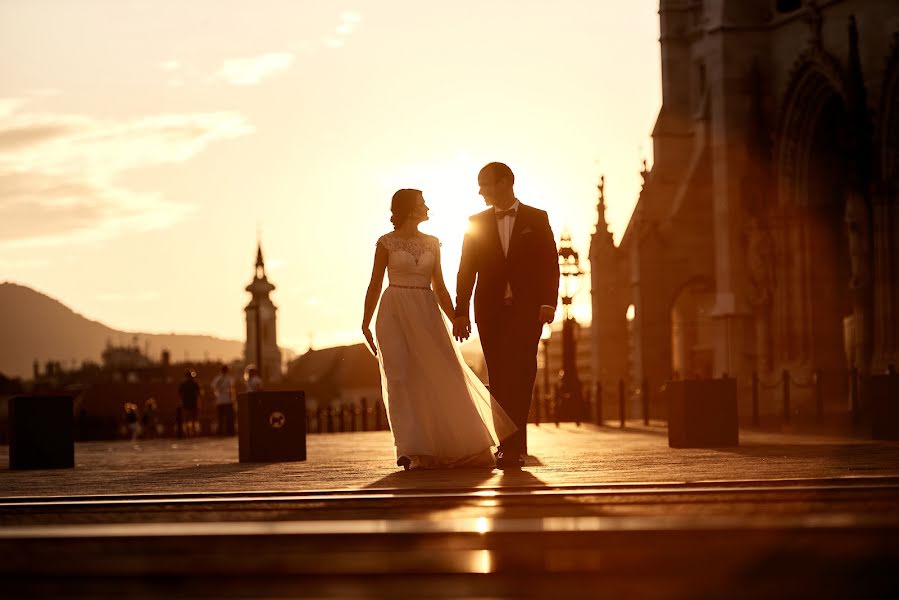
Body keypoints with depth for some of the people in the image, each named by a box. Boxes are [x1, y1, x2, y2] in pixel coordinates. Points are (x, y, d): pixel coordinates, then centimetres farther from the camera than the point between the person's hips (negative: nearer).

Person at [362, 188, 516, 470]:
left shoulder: (432, 243, 13)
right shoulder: (386, 242, 2)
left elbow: (439, 287, 15)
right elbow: (375, 285, 4)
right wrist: (365, 324, -1)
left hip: (427, 314, 3)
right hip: (394, 313, -3)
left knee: (443, 375, -2)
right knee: (400, 378, -9)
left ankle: (460, 447, 11)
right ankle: (410, 449, -9)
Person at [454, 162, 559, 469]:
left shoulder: (536, 219, 7)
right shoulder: (476, 223, 12)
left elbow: (550, 263, 2)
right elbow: (466, 270, 9)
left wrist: (548, 303, -9)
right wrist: (461, 312, 2)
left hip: (526, 308, -2)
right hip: (490, 309, 3)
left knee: (519, 374, -14)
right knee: (499, 378, 0)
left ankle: (513, 447, -16)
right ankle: (512, 447, 5)